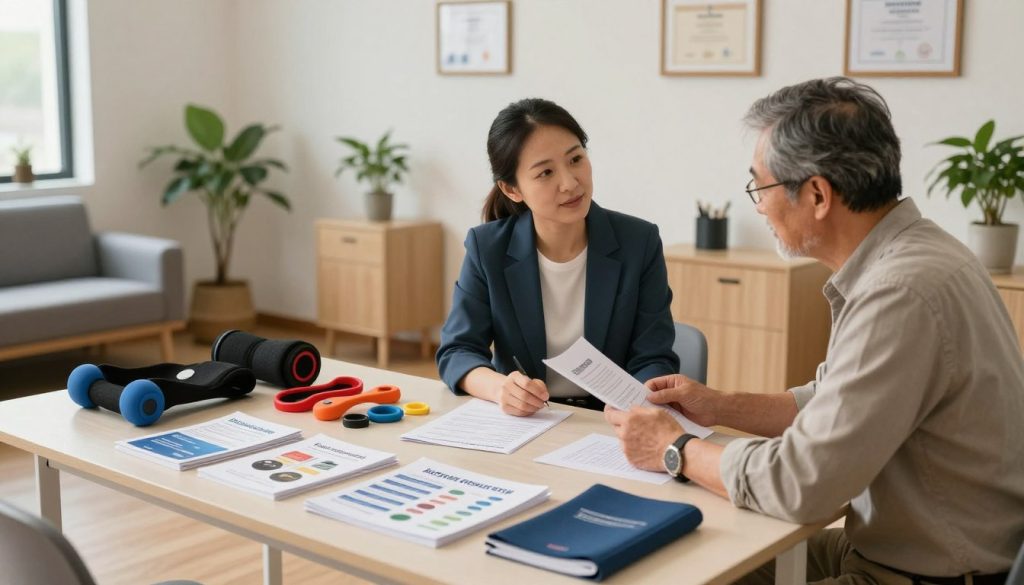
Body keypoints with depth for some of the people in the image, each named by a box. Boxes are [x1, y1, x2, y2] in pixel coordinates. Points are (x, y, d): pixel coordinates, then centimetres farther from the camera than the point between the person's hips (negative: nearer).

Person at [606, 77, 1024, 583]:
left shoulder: (902, 293, -28)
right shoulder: (901, 255, 3)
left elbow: (802, 484, -26)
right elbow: (840, 404, 16)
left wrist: (674, 449, -12)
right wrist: (722, 408, 10)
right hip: (897, 544, 8)